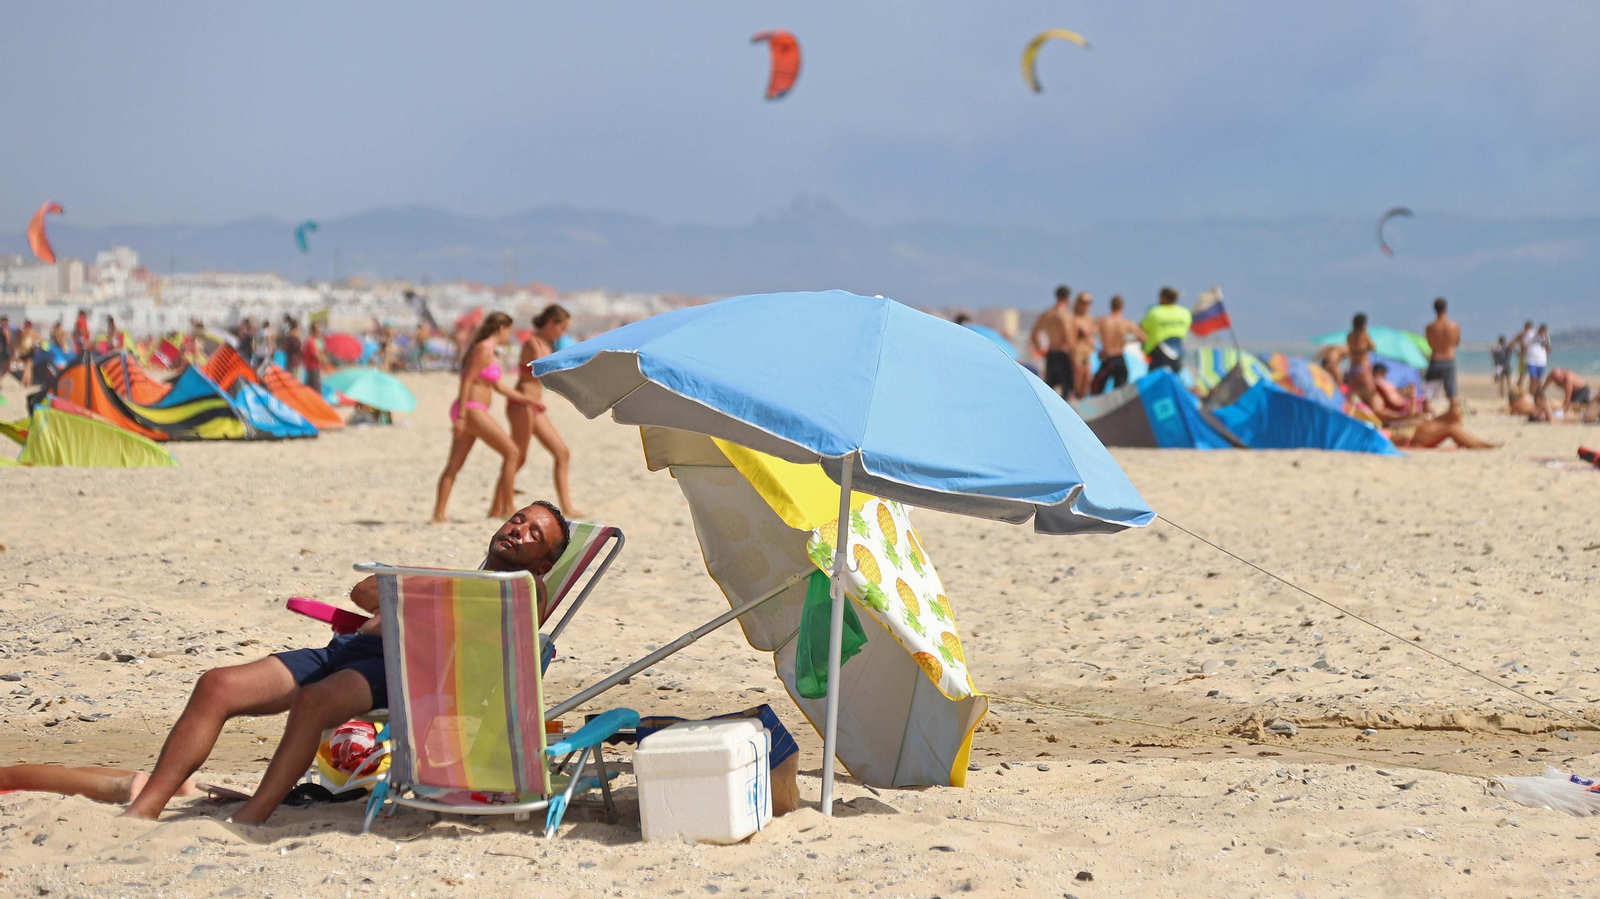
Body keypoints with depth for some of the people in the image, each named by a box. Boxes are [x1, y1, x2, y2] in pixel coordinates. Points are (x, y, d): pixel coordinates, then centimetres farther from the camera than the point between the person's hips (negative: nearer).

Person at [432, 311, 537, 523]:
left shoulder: (487, 350, 18)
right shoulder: (483, 349, -11)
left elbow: (497, 387, 27)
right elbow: (467, 381, -17)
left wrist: (526, 400, 29)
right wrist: (461, 416, -21)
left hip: (468, 413, 10)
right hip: (472, 410, -10)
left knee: (454, 466, 5)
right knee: (511, 452, -3)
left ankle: (439, 515, 2)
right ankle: (507, 508, -1)